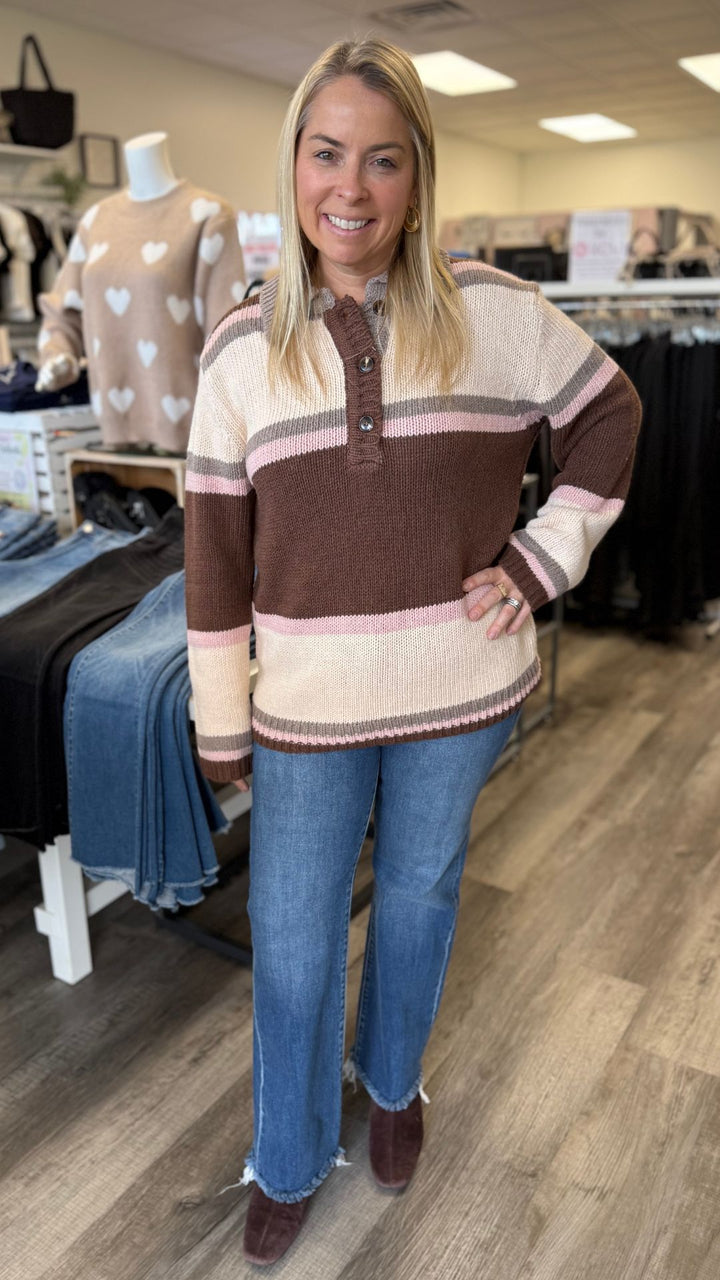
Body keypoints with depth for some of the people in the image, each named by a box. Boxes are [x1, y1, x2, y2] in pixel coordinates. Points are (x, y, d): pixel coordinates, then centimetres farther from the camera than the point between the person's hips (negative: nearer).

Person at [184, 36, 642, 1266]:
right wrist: (223, 724, -1)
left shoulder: (496, 312, -5)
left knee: (419, 894, 21)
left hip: (463, 694, 0)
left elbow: (608, 419, 8)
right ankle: (287, 1162, 40)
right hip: (308, 705, 0)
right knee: (290, 941, 11)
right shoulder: (242, 347, -4)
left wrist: (541, 561, -2)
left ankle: (393, 1082, 52)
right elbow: (215, 553, -3)